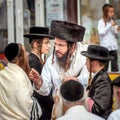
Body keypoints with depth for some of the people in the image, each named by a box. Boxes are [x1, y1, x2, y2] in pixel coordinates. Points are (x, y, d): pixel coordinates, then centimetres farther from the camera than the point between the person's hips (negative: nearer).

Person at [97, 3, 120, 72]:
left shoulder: (113, 21, 12)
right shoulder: (101, 22, -2)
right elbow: (101, 32, -16)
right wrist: (110, 25, -16)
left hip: (113, 47, 4)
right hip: (105, 47, -4)